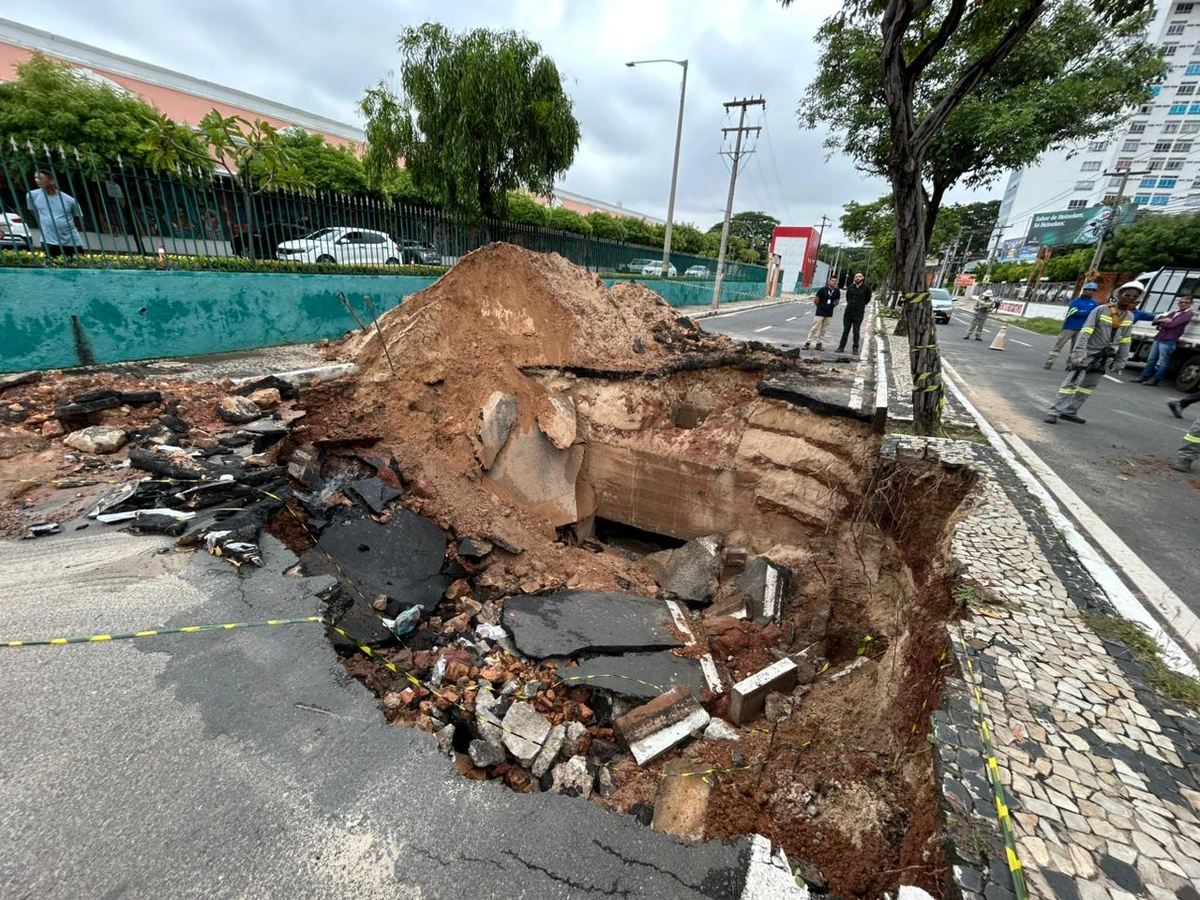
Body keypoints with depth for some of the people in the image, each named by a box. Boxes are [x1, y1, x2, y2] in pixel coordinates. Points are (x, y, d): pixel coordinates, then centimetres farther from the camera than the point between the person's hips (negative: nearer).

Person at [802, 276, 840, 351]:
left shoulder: (837, 291, 3)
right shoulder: (823, 290, -7)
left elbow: (837, 301, 18)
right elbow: (815, 299, 0)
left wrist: (832, 307, 12)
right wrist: (820, 306, 9)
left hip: (829, 314, 4)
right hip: (820, 312, -4)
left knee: (823, 330, 7)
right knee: (815, 328, -6)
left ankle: (819, 344, 13)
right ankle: (807, 342, -4)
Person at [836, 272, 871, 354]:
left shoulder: (866, 287, -4)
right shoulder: (850, 287, 4)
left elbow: (868, 298, 10)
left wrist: (861, 305, 15)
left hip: (858, 314, -3)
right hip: (848, 312, 3)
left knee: (856, 332, 1)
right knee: (845, 331, 7)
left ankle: (855, 348, 7)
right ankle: (841, 347, 12)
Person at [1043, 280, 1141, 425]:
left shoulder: (1130, 317, 9)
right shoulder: (1101, 310, -8)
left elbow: (1126, 341, 13)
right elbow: (1085, 332, -14)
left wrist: (1120, 360, 10)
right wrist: (1079, 351, -22)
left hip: (1104, 358, 6)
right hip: (1088, 353, -6)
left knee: (1088, 386, 6)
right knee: (1071, 383, -12)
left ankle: (1069, 412, 10)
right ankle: (1053, 411, -14)